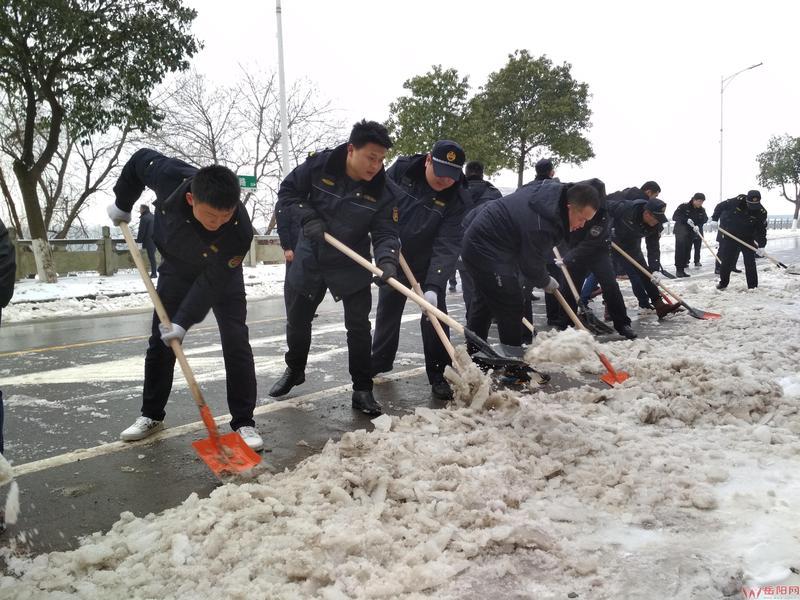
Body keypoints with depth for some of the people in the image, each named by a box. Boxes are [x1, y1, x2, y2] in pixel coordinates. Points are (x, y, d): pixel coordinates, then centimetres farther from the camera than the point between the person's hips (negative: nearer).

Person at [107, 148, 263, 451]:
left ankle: (243, 422, -2)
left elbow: (212, 282, -31)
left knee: (236, 344, -12)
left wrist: (183, 322, -32)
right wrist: (122, 204, -3)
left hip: (222, 277, -3)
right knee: (159, 342, 6)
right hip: (176, 268, 3)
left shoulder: (241, 231, -40)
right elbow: (140, 159, -12)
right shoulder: (170, 176, -36)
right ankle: (151, 415, 22)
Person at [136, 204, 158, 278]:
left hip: (149, 241, -9)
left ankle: (153, 273, -9)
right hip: (155, 240, 9)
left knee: (151, 256, -8)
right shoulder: (152, 216, 16)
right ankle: (154, 272, 14)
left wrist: (138, 240, -4)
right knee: (152, 256, 12)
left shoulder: (144, 218, -12)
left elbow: (141, 231, -13)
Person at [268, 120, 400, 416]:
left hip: (352, 266, -1)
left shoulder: (384, 191, -18)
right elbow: (287, 191, -5)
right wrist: (308, 217, -21)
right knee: (297, 320, 14)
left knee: (359, 326, -4)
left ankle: (362, 390, 11)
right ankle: (294, 370, 41)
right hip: (309, 259, 1)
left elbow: (385, 233, -19)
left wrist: (386, 260, -39)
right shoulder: (319, 165, -17)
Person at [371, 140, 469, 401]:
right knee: (387, 310, 13)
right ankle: (379, 362, 31)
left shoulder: (458, 199, -25)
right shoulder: (402, 168, -18)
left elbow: (447, 246, -30)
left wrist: (434, 286, -39)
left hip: (431, 263, -2)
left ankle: (438, 374, 5)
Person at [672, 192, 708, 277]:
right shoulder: (683, 206, -13)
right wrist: (686, 220, -29)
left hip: (691, 233, 5)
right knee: (680, 249, -13)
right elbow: (675, 217, -17)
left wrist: (698, 226, -26)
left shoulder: (702, 210, 1)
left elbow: (703, 221, -4)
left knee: (687, 250, 4)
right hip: (681, 232, -5)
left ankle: (682, 269, 8)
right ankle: (678, 269, -10)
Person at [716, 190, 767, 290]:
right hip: (730, 236, 1)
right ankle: (723, 283, 25)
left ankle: (753, 286, 3)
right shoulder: (737, 201, -18)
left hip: (748, 239, -1)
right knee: (726, 260, 6)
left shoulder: (761, 212, -17)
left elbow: (761, 230, -14)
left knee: (750, 263, -7)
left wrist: (761, 246, -23)